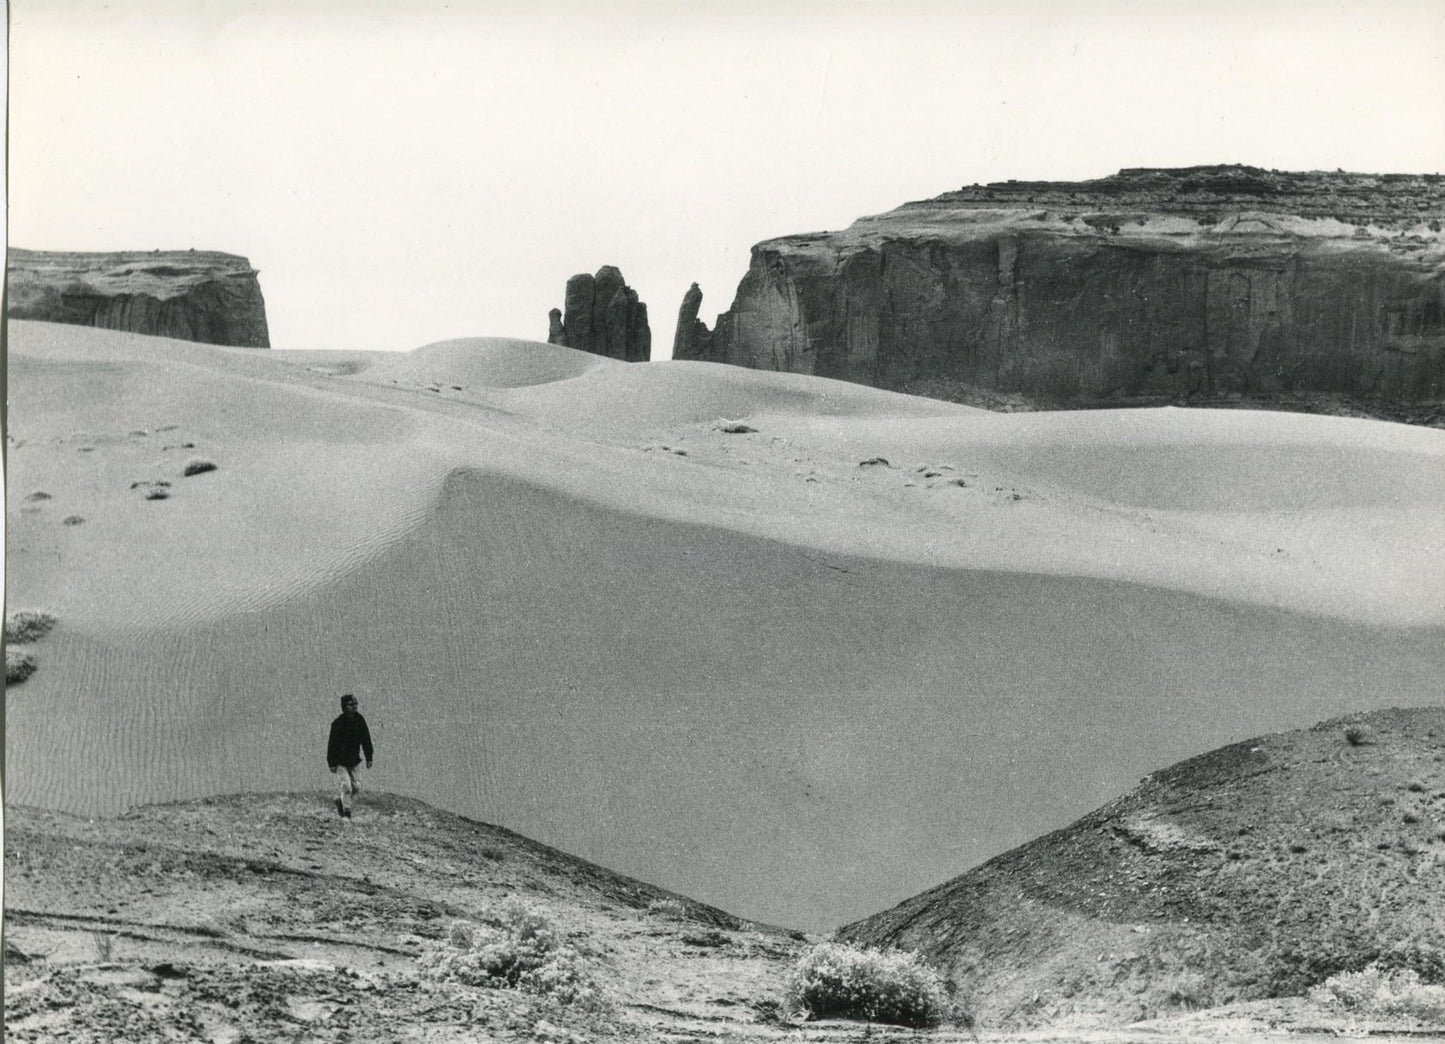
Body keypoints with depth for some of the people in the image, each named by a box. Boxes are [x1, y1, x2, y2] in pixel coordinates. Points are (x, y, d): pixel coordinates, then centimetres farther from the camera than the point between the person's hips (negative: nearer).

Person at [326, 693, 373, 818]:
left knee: (356, 786, 7)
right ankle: (346, 811, 4)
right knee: (347, 786, -11)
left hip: (355, 760, 5)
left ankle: (340, 799, 33)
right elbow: (332, 744, -14)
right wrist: (332, 763, -15)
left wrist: (369, 757, 4)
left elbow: (366, 739, 7)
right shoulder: (338, 723, -16)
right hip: (341, 761, -5)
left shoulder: (359, 720, -2)